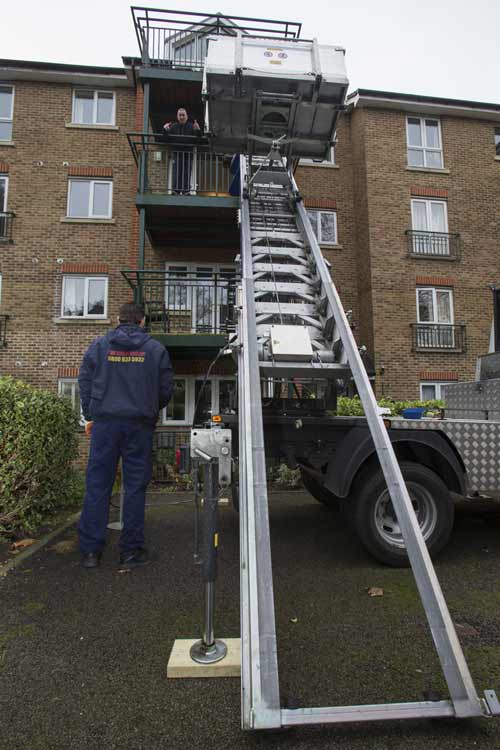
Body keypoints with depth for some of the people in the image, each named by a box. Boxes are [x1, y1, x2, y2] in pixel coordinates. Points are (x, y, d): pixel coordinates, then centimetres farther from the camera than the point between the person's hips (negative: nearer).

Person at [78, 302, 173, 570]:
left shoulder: (99, 345, 6)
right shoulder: (155, 349, 4)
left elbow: (85, 381, 7)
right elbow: (166, 388, 5)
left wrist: (90, 415, 15)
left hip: (105, 422, 1)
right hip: (140, 424, -1)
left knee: (97, 485, 7)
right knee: (135, 487, 6)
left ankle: (90, 550, 12)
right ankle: (131, 550, 12)